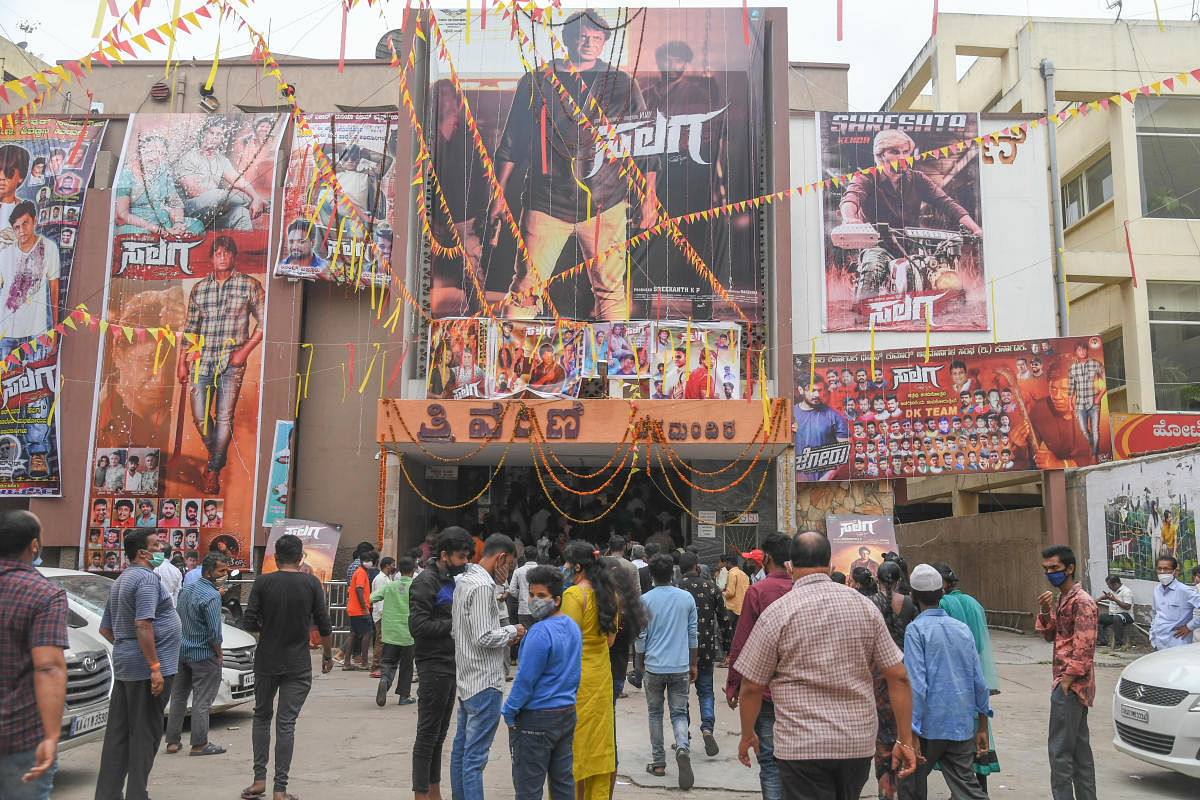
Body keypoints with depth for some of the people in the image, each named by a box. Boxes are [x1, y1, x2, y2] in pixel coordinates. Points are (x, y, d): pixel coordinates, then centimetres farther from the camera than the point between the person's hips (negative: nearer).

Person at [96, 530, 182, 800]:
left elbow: (105, 628, 24)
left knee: (117, 734, 12)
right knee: (145, 734, -2)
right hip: (145, 667, -10)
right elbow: (143, 626, -23)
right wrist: (155, 667, -22)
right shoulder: (147, 578, -14)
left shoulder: (119, 582, 19)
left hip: (123, 666, 10)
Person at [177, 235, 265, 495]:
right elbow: (190, 327, 15)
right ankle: (215, 455, 28)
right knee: (199, 416, 2)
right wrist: (182, 361, 11)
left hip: (232, 360, -3)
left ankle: (214, 469, 5)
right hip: (202, 359, 3)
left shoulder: (250, 286, 2)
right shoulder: (199, 288, 11)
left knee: (224, 416, -7)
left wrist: (245, 349, -7)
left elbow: (263, 322, 2)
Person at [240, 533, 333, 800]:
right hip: (298, 665, -1)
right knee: (286, 723, 2)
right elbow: (324, 625, -4)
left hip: (266, 661, 1)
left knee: (262, 716, 18)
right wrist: (328, 656, 10)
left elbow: (249, 623, -6)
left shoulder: (263, 582, -5)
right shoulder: (311, 583, -6)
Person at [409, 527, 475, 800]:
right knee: (428, 734, -1)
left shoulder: (452, 580, 15)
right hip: (433, 667, -9)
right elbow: (418, 624, -21)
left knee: (439, 734, 16)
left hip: (451, 666, 9)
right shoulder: (426, 581, -13)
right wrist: (454, 625, -18)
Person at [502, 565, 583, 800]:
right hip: (567, 714, 9)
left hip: (536, 719, -9)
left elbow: (526, 680, -19)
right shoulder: (573, 627, 7)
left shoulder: (539, 633, -21)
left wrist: (509, 711, -8)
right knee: (563, 781, 16)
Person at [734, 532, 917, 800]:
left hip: (802, 745, -4)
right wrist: (905, 740, 8)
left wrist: (747, 736, 10)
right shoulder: (864, 606, 2)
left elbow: (751, 687, -5)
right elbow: (898, 677, 1)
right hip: (859, 743, 4)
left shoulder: (776, 613, -9)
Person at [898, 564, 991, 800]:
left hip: (929, 727, -5)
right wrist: (982, 727, 17)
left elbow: (916, 684, -16)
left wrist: (911, 734, -15)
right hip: (963, 727, 5)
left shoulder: (916, 629, -10)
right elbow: (979, 681, 9)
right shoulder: (963, 628, 7)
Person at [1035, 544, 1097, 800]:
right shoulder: (1061, 599, 14)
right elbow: (1050, 635, 15)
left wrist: (1067, 681, -18)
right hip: (1076, 686, 10)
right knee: (1080, 748, 15)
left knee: (1060, 750, -7)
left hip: (1071, 684, -10)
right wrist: (1045, 612, -2)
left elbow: (1085, 647, -20)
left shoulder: (1081, 601, -16)